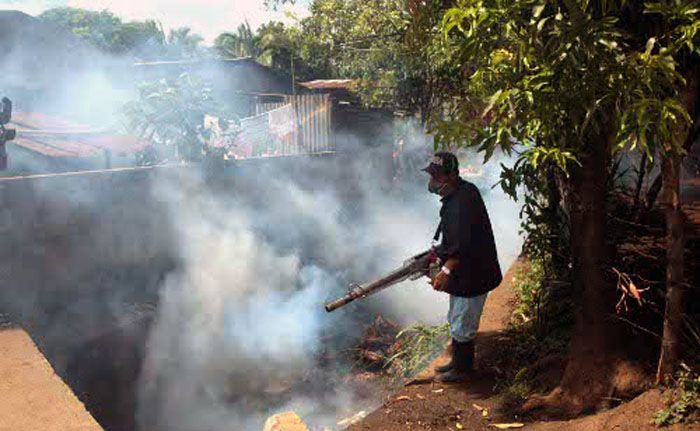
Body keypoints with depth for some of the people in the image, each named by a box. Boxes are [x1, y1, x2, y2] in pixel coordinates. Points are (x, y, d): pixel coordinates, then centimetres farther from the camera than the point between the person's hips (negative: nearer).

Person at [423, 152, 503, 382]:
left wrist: (446, 270, -32)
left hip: (472, 275, -11)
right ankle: (458, 361, 39)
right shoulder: (456, 196, 8)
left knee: (462, 325, 4)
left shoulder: (464, 200, -26)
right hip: (462, 273, 11)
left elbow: (464, 244, -30)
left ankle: (461, 370, 20)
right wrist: (438, 252, 16)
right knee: (456, 321, 23)